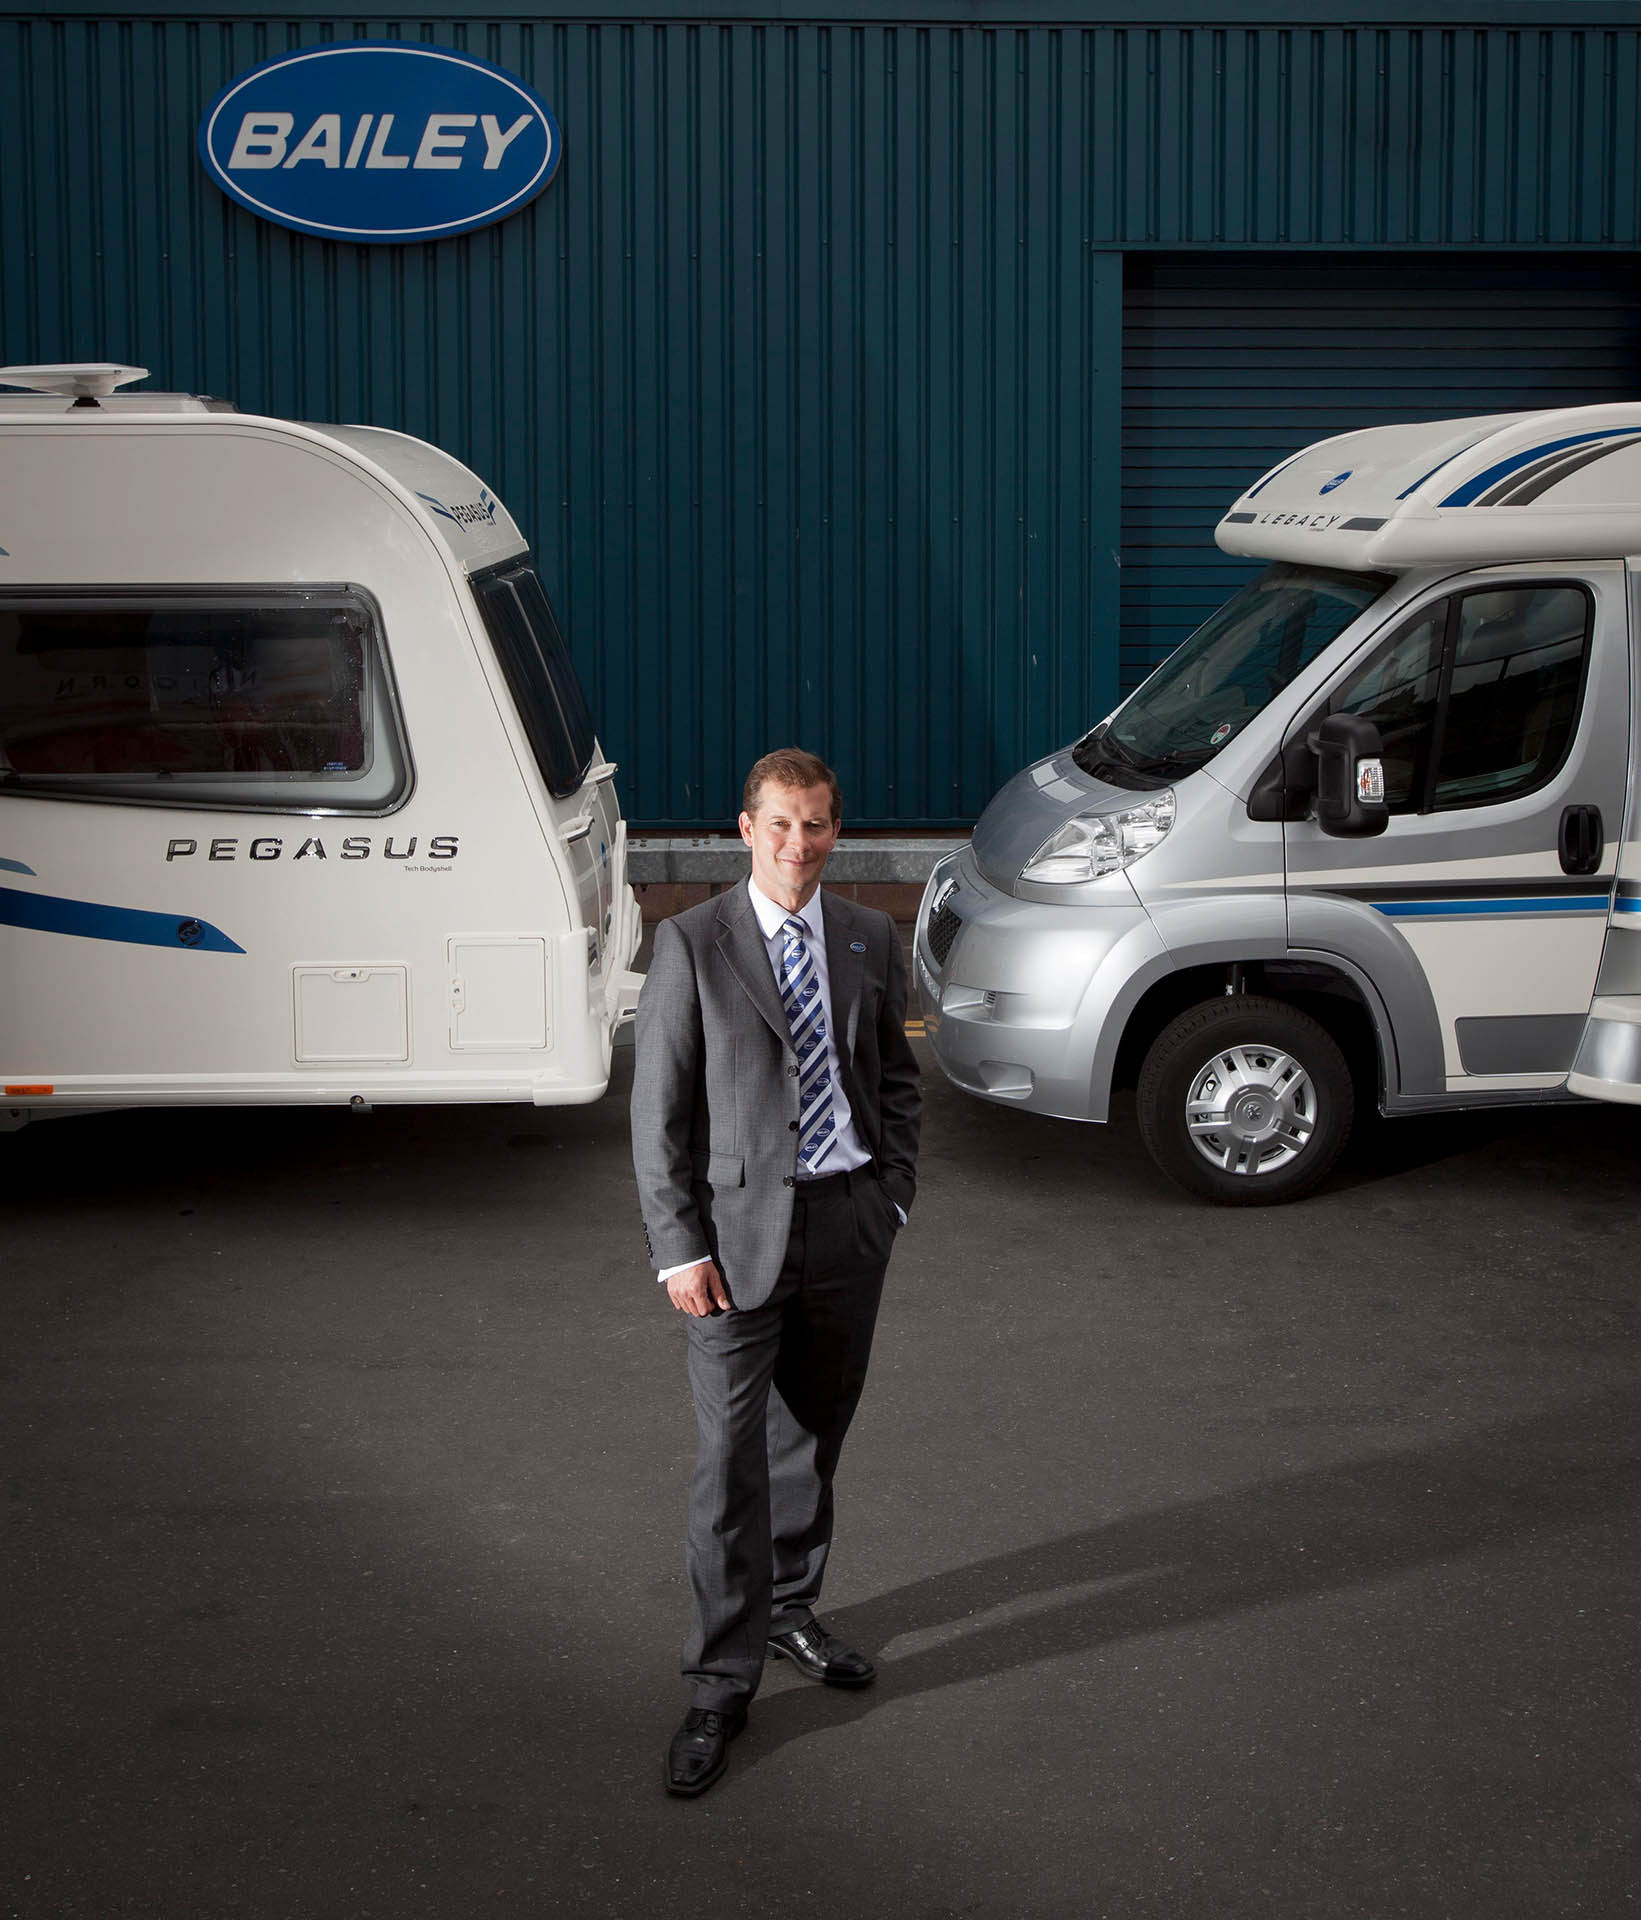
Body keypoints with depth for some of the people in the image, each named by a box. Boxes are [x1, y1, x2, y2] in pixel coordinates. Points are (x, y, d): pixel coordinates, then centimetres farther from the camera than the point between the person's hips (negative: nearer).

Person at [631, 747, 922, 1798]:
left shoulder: (870, 939, 6)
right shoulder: (693, 944, -7)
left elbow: (898, 1079, 17)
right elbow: (659, 1107, -7)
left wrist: (895, 1192, 7)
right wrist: (679, 1245, -11)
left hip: (849, 1219, 4)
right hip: (742, 1223, -4)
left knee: (816, 1433, 16)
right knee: (732, 1455, -6)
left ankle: (790, 1607, 37)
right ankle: (723, 1681, 0)